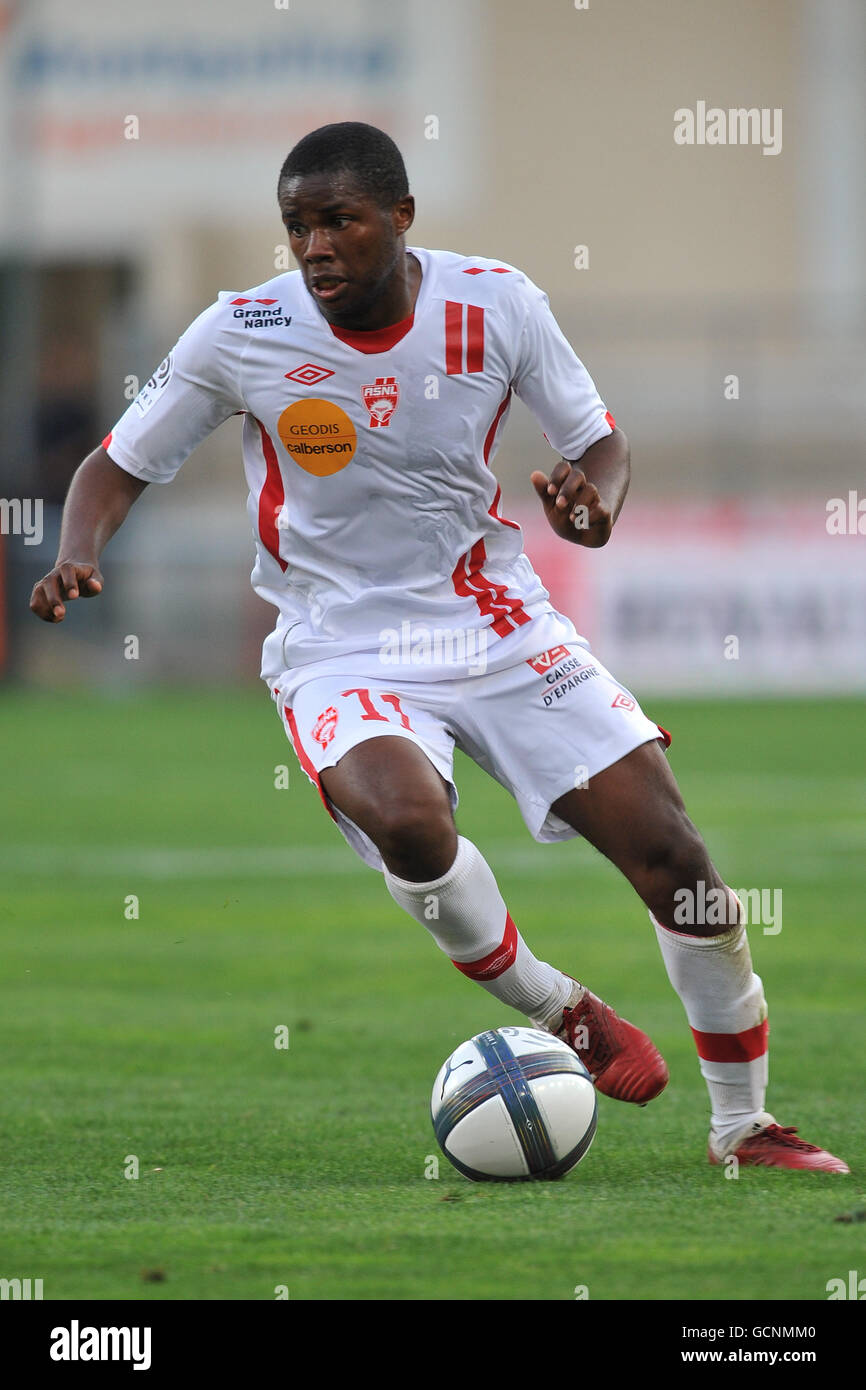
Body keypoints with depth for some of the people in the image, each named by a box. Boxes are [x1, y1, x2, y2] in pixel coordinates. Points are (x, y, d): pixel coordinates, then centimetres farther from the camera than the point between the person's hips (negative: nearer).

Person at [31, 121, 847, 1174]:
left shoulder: (497, 304, -7)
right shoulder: (242, 335, -10)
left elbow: (598, 442, 6)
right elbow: (119, 466, 1)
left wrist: (594, 498, -18)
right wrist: (78, 558, -20)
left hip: (501, 628, 2)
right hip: (341, 648, -2)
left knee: (671, 856, -8)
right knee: (407, 819, -35)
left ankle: (743, 1126, 12)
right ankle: (556, 1012, -6)